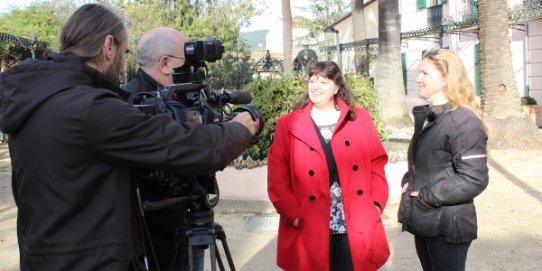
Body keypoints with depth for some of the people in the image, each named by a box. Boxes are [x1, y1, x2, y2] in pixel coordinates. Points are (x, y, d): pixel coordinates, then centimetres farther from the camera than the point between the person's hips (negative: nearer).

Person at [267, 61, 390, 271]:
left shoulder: (360, 119, 6)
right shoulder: (288, 125, 2)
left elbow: (377, 163, 8)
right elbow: (277, 176, -2)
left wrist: (376, 203, -1)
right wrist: (292, 213, -10)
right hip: (311, 232, -1)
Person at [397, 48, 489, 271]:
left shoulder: (464, 122, -17)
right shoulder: (426, 116, 10)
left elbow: (474, 179, -21)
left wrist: (428, 196, -17)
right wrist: (408, 182, 2)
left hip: (448, 227, -8)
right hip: (423, 221, 8)